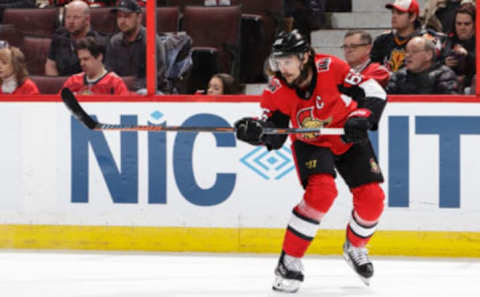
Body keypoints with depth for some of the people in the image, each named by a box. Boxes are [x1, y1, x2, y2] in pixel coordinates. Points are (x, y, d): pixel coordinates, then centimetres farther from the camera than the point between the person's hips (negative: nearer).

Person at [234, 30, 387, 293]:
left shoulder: (330, 68, -29)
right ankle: (289, 261, -19)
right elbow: (274, 136, -17)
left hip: (348, 138, 1)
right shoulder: (277, 91, -23)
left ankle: (355, 248, 26)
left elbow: (375, 93, -23)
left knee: (371, 198, -7)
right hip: (310, 143, -1)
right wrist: (255, 130, -38)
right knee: (321, 192, -28)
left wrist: (361, 118, -38)